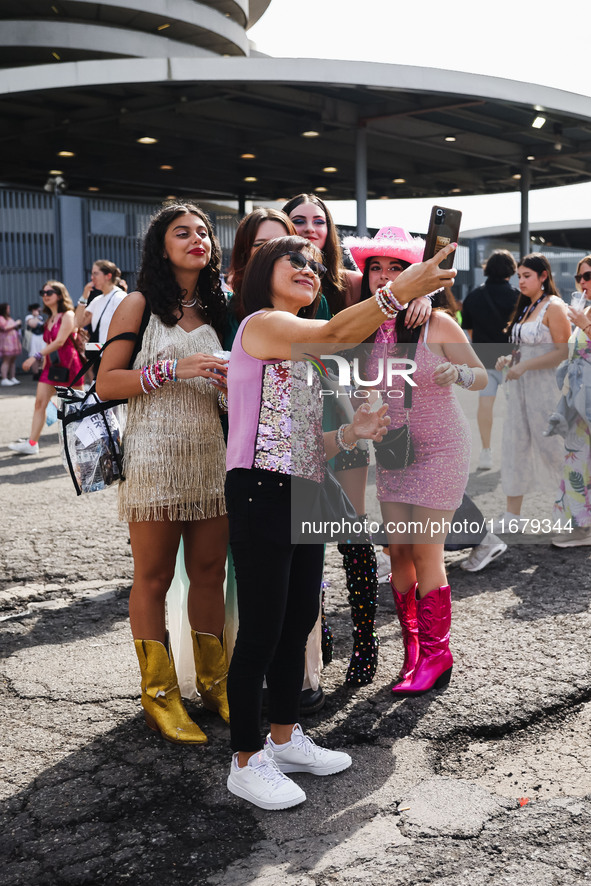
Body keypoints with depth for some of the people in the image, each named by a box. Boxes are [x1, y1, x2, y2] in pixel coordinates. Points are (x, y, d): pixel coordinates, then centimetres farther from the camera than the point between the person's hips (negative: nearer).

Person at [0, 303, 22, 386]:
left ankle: (13, 378, 10)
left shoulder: (9, 318, 22)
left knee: (13, 360, 6)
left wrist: (18, 325, 10)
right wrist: (15, 324, -10)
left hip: (13, 340, 9)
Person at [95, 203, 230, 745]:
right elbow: (106, 383, -7)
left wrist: (232, 384, 2)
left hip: (212, 452, 5)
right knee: (154, 579, 2)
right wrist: (173, 368, -16)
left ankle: (214, 682, 22)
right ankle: (160, 695, 14)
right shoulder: (140, 305, -1)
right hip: (156, 455, -5)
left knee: (210, 573, 9)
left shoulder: (216, 309, 15)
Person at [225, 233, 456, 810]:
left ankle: (284, 739, 31)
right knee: (261, 631, -3)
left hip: (303, 496, 9)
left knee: (299, 621, 15)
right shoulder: (262, 323, -6)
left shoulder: (300, 349, 22)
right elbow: (335, 333, -27)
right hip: (261, 495, -9)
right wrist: (403, 289, -32)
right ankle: (246, 762, 12)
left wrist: (351, 434, 1)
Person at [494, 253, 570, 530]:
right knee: (515, 446, 6)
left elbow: (563, 352, -17)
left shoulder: (553, 307, -10)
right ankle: (512, 516, 12)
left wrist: (524, 366, -20)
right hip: (520, 386, 8)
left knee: (552, 447, 0)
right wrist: (509, 359, 6)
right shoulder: (525, 307, 15)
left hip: (545, 386, -8)